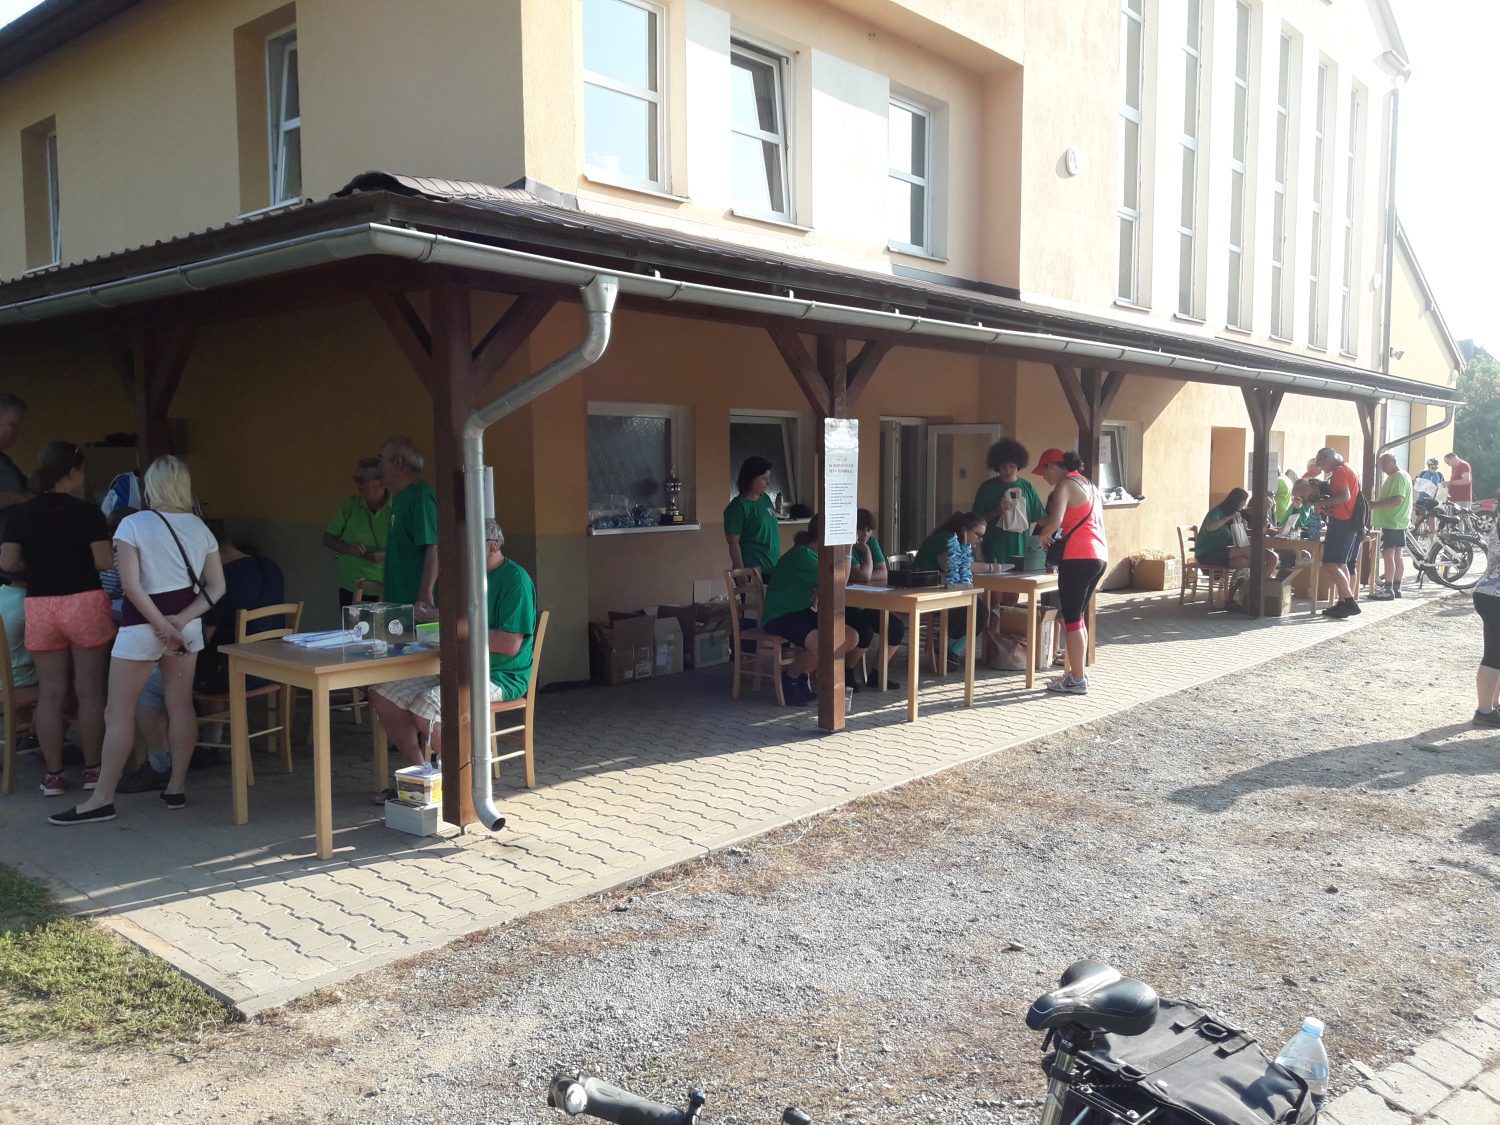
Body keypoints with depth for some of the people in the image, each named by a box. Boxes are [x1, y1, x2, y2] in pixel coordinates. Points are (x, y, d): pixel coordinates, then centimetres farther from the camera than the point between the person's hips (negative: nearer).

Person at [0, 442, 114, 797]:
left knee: (50, 693, 8)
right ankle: (92, 770, 13)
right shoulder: (87, 513, -9)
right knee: (89, 690, 6)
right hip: (85, 603, -3)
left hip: (40, 606, 3)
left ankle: (53, 775, 13)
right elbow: (103, 563, -10)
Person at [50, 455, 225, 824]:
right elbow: (217, 588, 0)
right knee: (181, 705, 11)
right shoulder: (200, 528, 3)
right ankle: (176, 788, 17)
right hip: (187, 621, 5)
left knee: (119, 712, 2)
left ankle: (102, 800, 4)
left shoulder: (133, 524, -10)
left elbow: (132, 585, -15)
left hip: (142, 624, -5)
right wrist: (180, 620, -7)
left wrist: (163, 627, -12)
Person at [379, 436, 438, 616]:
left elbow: (434, 549, -23)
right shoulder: (400, 498, 17)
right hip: (398, 601, 10)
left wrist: (425, 596, -28)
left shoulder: (421, 496, -14)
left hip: (416, 602, -10)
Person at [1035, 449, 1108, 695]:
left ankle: (1077, 681, -2)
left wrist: (1044, 535, -4)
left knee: (1071, 619, -4)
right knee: (1077, 617, 17)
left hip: (1079, 557, -9)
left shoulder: (1065, 485, -8)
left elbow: (1055, 520, -23)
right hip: (1099, 555, 9)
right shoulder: (1086, 483, 21)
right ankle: (1079, 672, 21)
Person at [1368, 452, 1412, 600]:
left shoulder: (1398, 477, -14)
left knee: (1388, 554, -11)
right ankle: (1396, 588, 17)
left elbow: (1397, 500, -24)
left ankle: (1388, 589, -12)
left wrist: (1375, 505, -23)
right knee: (1397, 555, 12)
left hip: (1392, 522, -11)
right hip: (1397, 522, 11)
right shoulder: (1395, 477, 19)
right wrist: (1376, 503, 15)